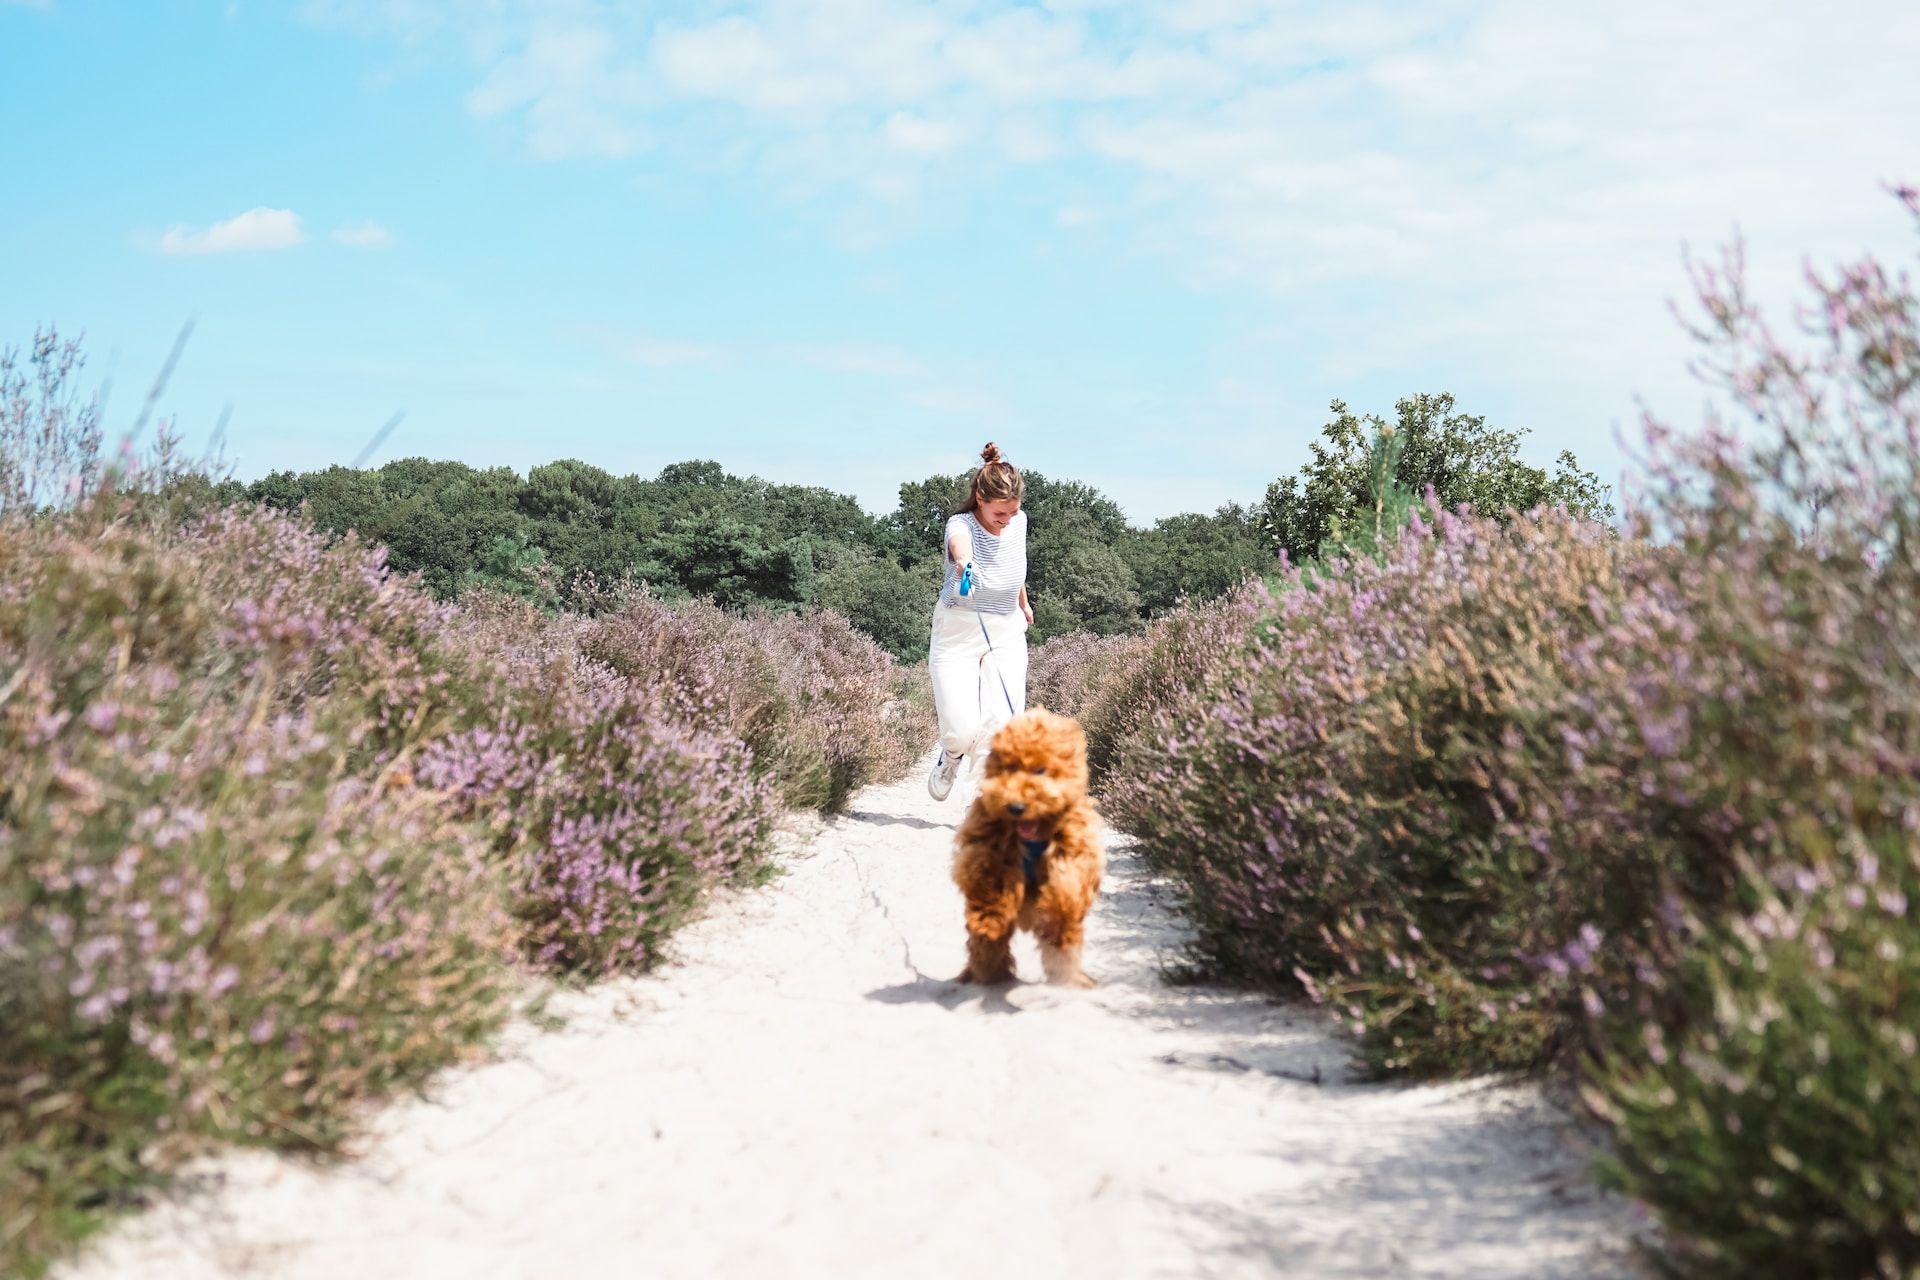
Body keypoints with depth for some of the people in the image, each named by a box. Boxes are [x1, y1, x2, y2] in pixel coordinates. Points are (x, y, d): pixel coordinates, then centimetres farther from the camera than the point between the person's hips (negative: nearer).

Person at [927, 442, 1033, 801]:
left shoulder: (1019, 521, -2)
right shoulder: (961, 523, -19)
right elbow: (960, 543, -46)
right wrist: (963, 561, -70)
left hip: (1008, 633, 3)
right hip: (957, 632, -3)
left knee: (1003, 724, -14)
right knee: (962, 730, -9)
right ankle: (952, 757, 29)